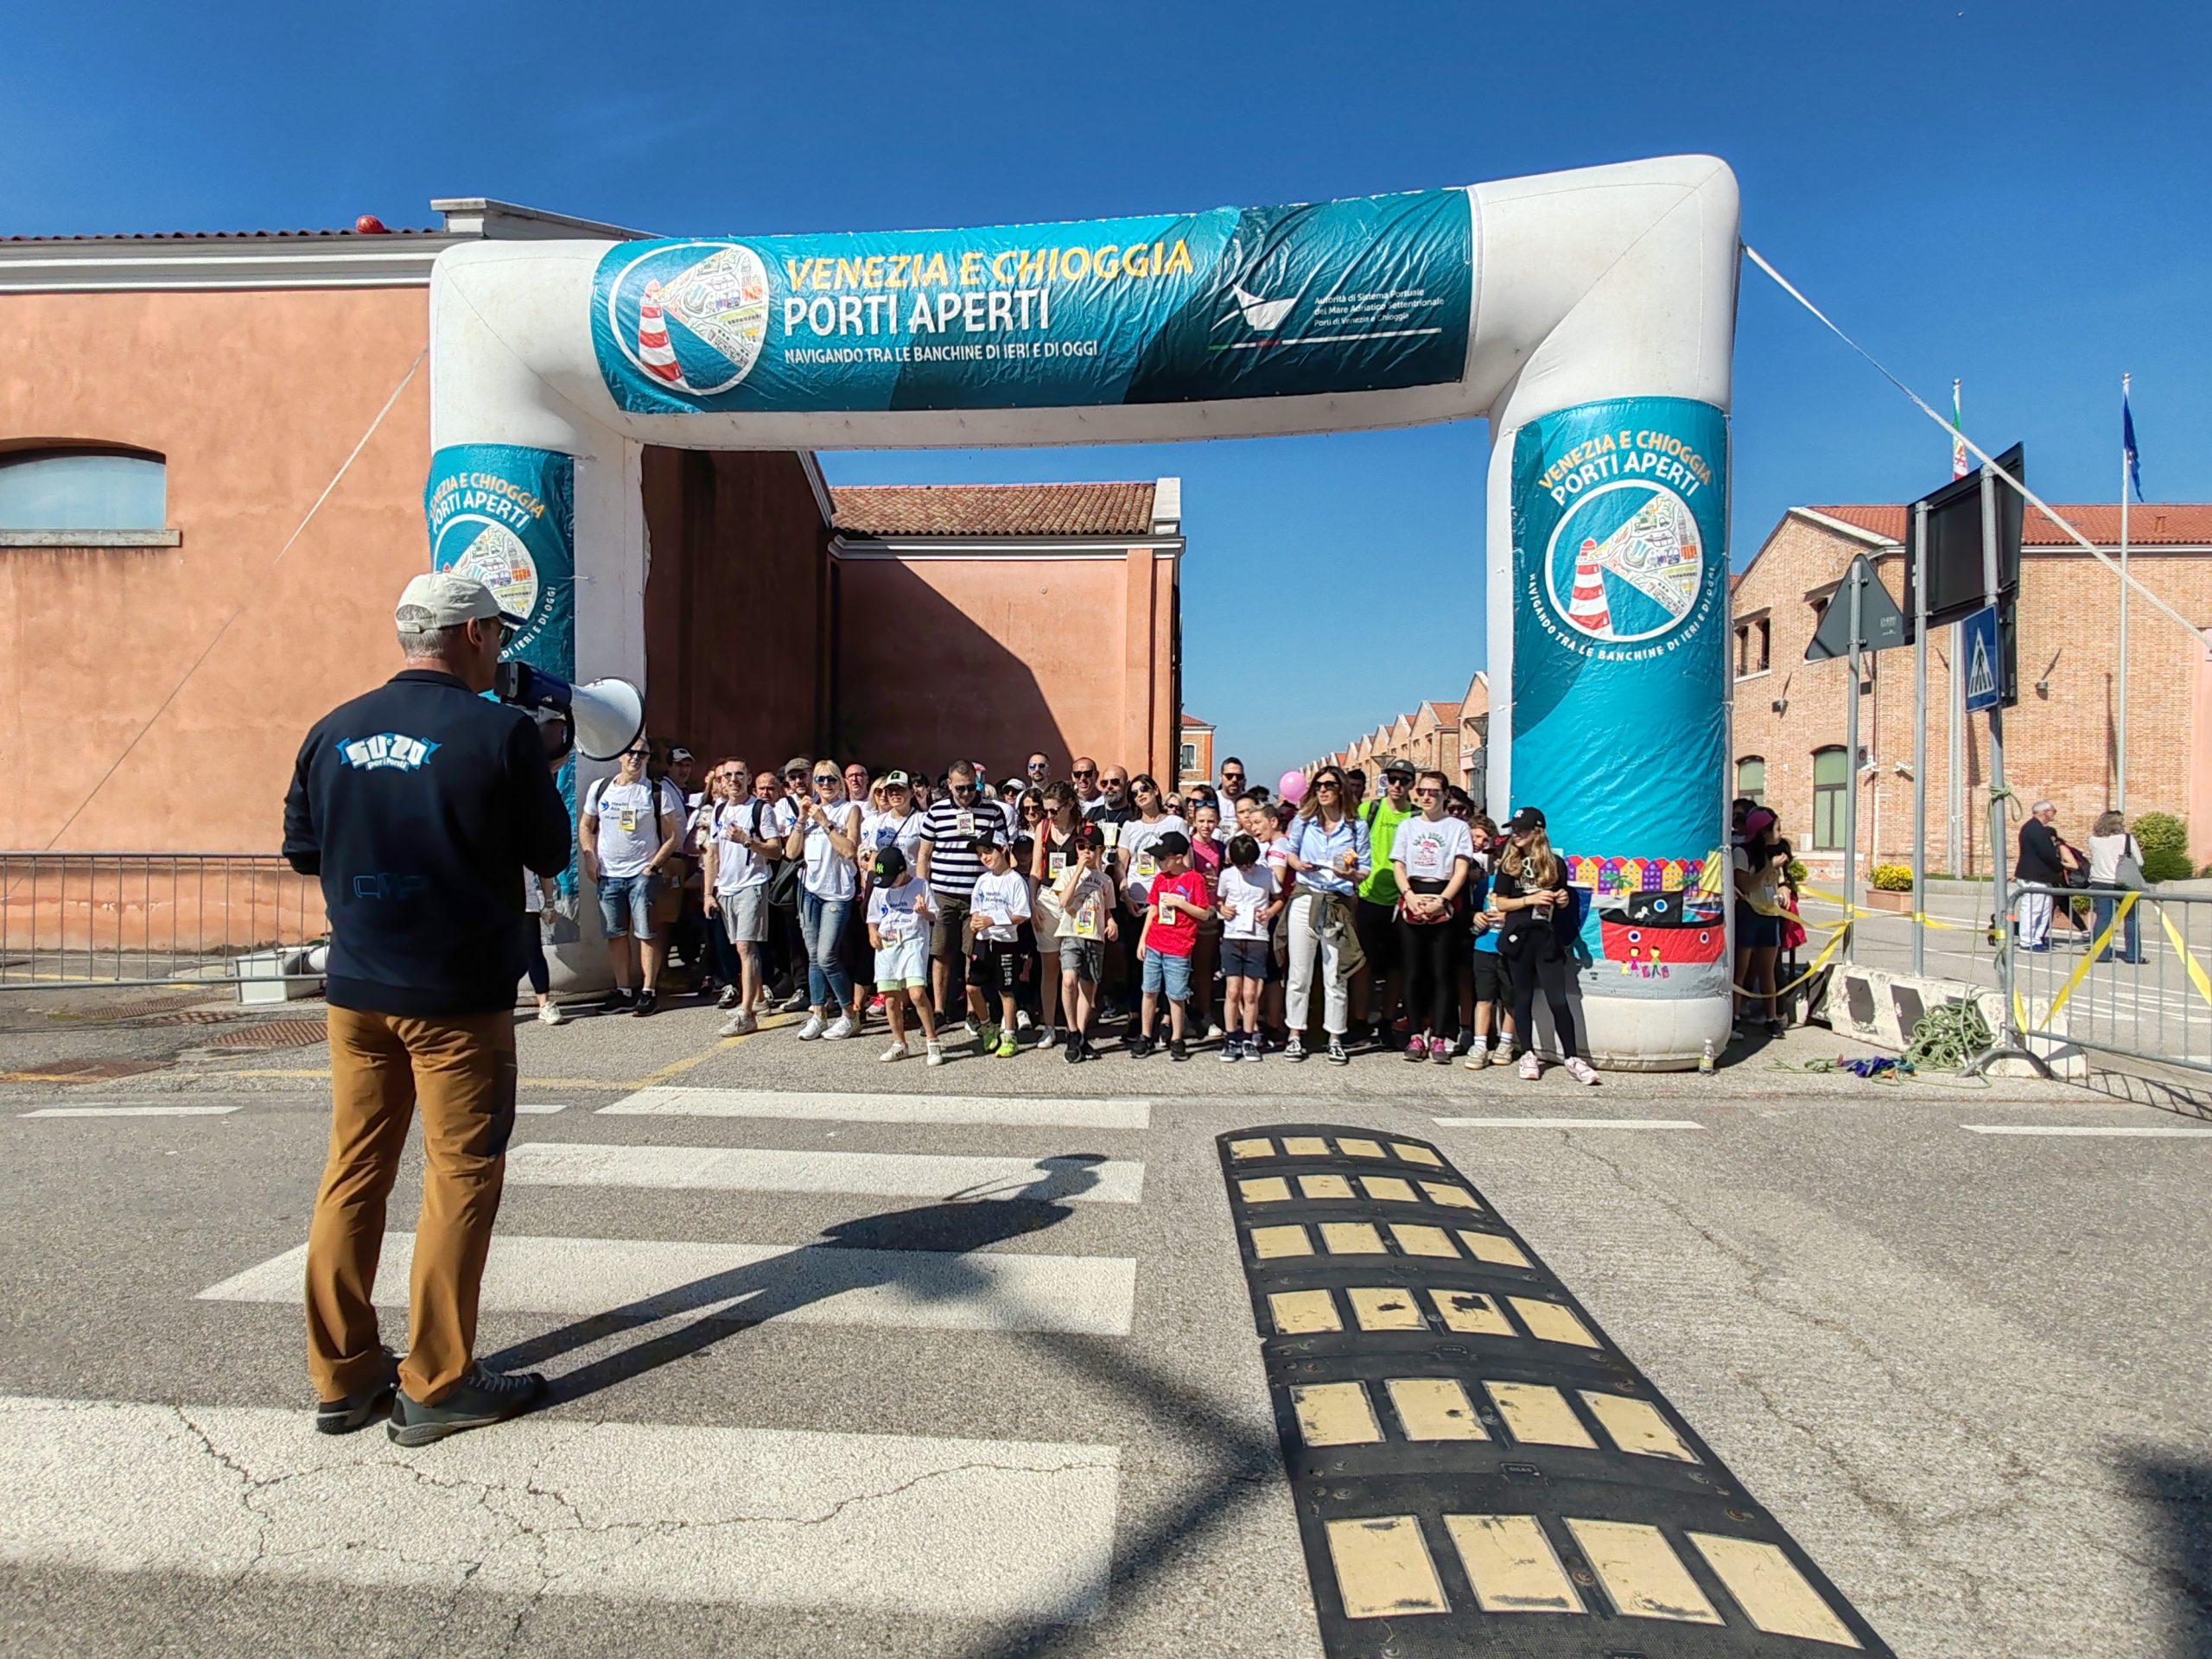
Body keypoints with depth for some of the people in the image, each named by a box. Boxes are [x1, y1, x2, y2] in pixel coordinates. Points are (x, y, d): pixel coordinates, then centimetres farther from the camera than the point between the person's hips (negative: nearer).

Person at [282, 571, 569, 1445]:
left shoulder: (334, 732, 4)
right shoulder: (500, 732, -13)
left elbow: (302, 849, 13)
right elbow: (551, 854, -4)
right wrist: (535, 776, 11)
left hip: (356, 989, 6)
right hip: (457, 995, -5)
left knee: (353, 1172, 14)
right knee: (461, 1179, 4)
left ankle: (343, 1376, 24)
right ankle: (435, 1386, 11)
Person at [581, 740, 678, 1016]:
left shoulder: (657, 793, -1)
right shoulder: (599, 789, 7)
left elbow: (672, 836, -1)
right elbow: (587, 827, 15)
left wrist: (654, 865, -9)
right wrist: (590, 859, 1)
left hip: (643, 874, -3)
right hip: (608, 874, 3)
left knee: (646, 934, -3)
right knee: (615, 934, 8)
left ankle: (648, 991, 2)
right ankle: (623, 990, 16)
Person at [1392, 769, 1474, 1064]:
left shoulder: (1458, 827, 7)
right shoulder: (1407, 826, 15)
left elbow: (1461, 869, 0)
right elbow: (1398, 866, 9)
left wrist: (1442, 900, -14)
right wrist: (1410, 896, -9)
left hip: (1445, 904, -2)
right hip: (1411, 901, 2)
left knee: (1443, 973, -3)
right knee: (1413, 972, 1)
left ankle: (1439, 1037, 0)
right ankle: (1416, 1035, 6)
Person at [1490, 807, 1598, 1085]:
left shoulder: (1555, 864, 7)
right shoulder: (1509, 864, 4)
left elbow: (1561, 899, 19)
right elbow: (1499, 902, -1)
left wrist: (1564, 900, -3)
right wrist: (1531, 899, -12)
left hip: (1547, 938, 0)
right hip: (1519, 937, 0)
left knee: (1558, 1001, -5)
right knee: (1523, 999, 6)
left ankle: (1573, 1059, 0)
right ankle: (1528, 1055, 15)